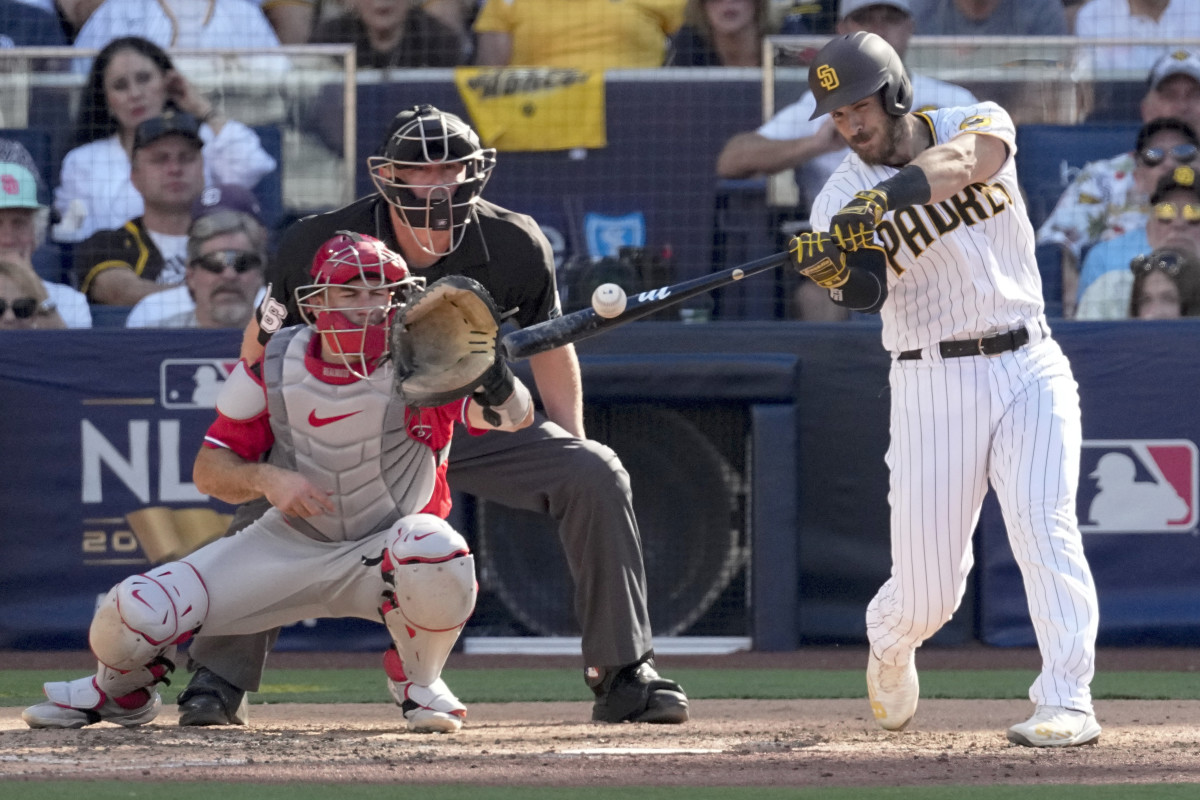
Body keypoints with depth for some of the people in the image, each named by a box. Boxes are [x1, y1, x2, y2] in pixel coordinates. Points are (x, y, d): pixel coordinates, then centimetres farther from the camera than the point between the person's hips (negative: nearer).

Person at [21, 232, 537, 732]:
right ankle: (118, 691, 24)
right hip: (291, 543, 2)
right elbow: (209, 470, -3)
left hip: (382, 553, -2)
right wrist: (267, 479, -25)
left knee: (433, 550, -40)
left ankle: (419, 680, -6)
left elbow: (518, 417, -30)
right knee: (134, 612, -16)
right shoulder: (272, 368, -10)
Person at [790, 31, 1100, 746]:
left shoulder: (979, 124, 3)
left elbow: (964, 158, -23)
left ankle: (1068, 702, -22)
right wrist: (837, 271, -42)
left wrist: (885, 198, -40)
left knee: (1043, 526, -20)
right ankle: (889, 644, 34)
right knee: (927, 592, 0)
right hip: (933, 385, 0)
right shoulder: (843, 196, 0)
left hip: (1030, 369, 0)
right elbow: (866, 290, -18)